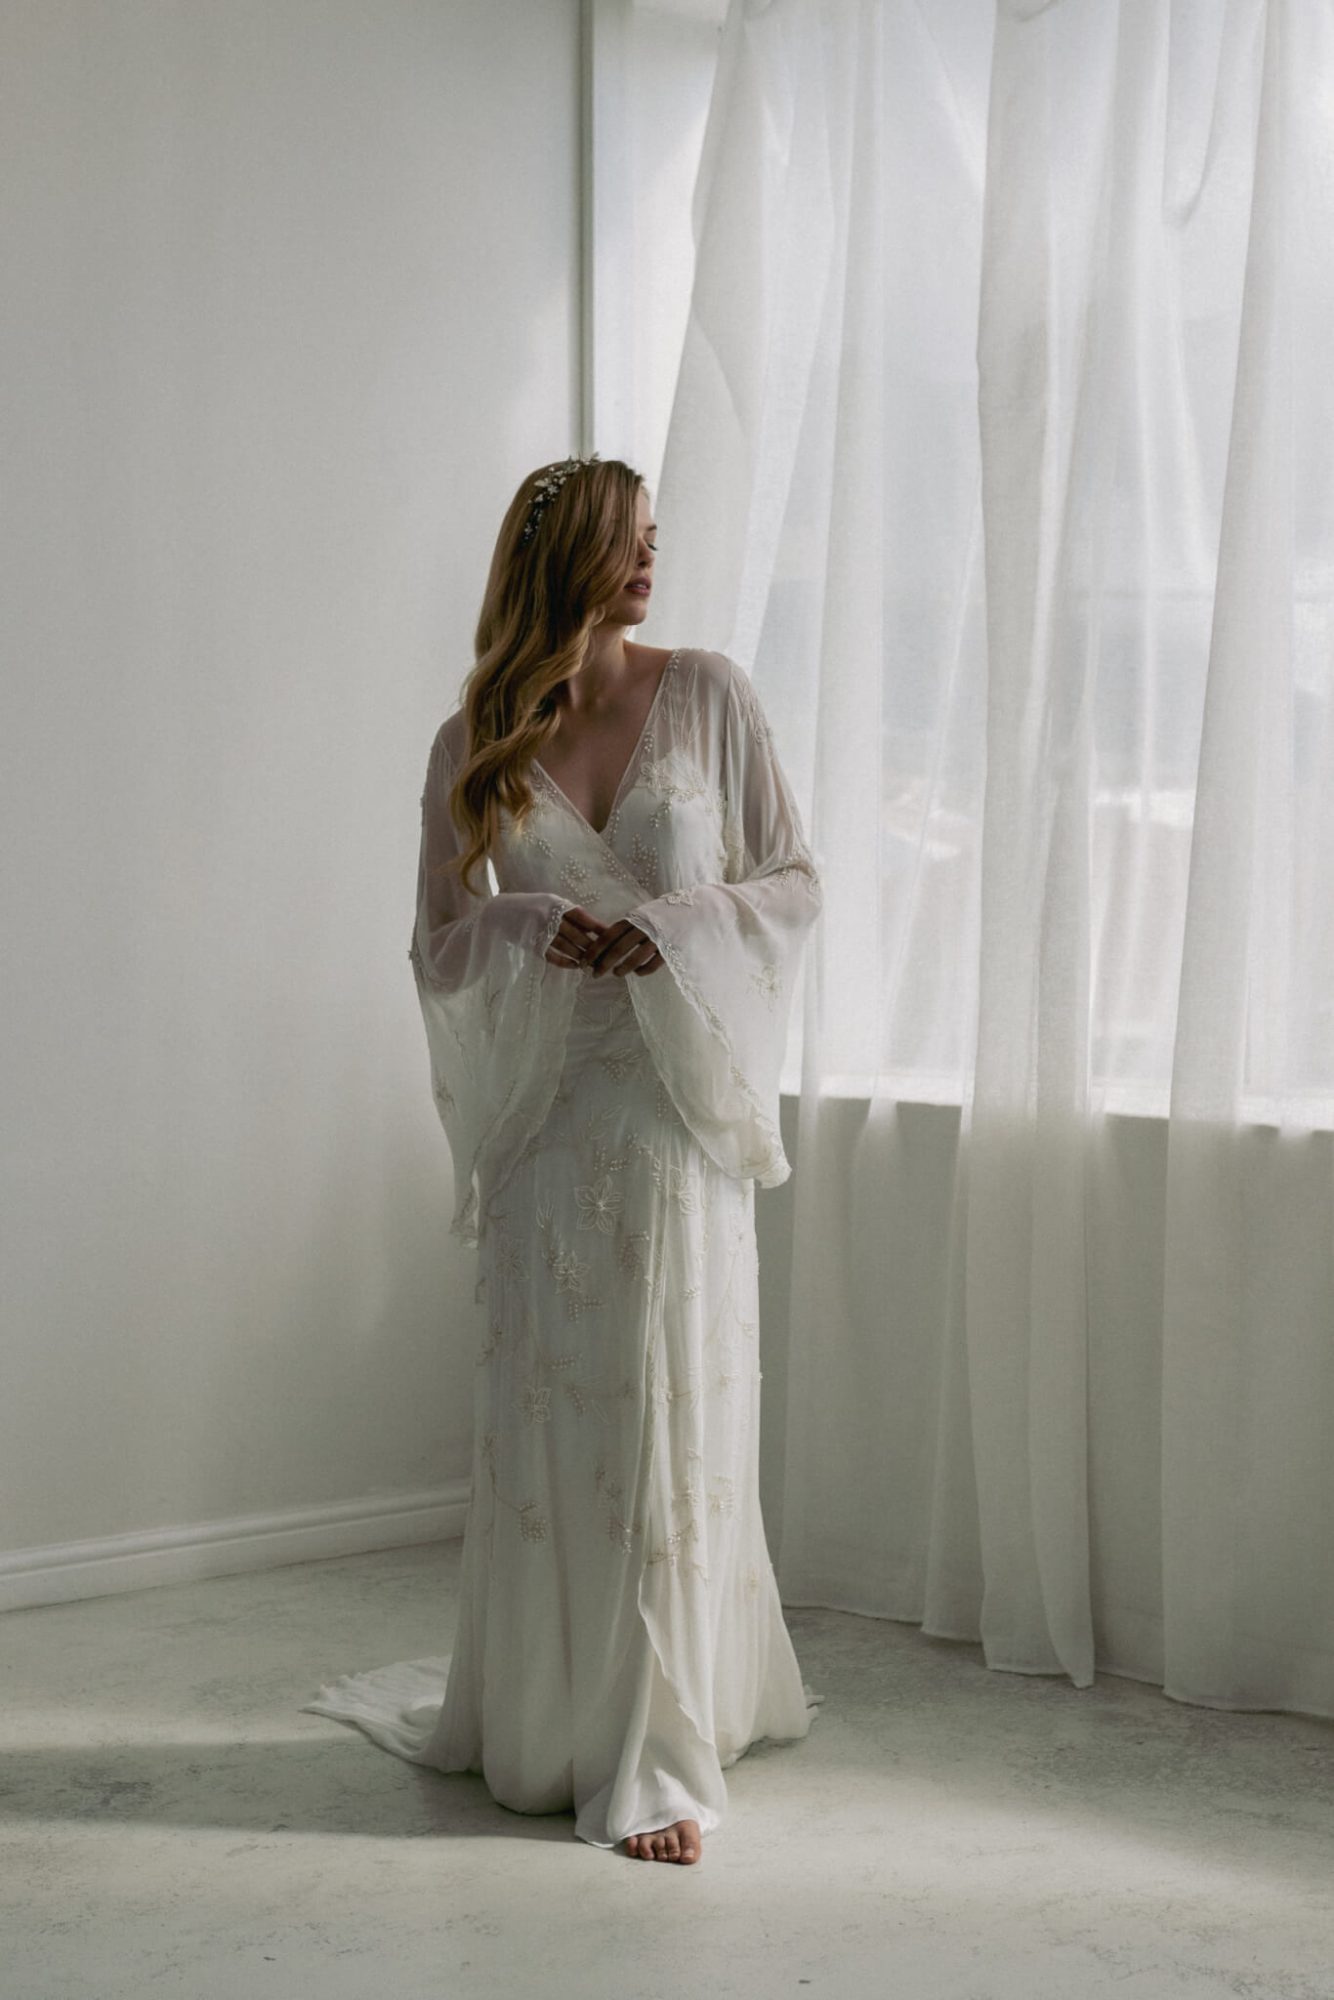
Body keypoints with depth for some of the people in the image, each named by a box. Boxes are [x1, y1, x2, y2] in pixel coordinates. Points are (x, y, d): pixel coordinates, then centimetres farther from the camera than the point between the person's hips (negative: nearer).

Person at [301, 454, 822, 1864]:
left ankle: (658, 1758, 11)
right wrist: (540, 931, -13)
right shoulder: (475, 745, 3)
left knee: (670, 1419, 1)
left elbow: (793, 881, 3)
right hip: (549, 1107, 1)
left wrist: (667, 930, -14)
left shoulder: (706, 694, 1)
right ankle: (540, 1724, 24)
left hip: (677, 1101, -1)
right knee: (542, 1419, 6)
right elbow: (439, 944, 7)